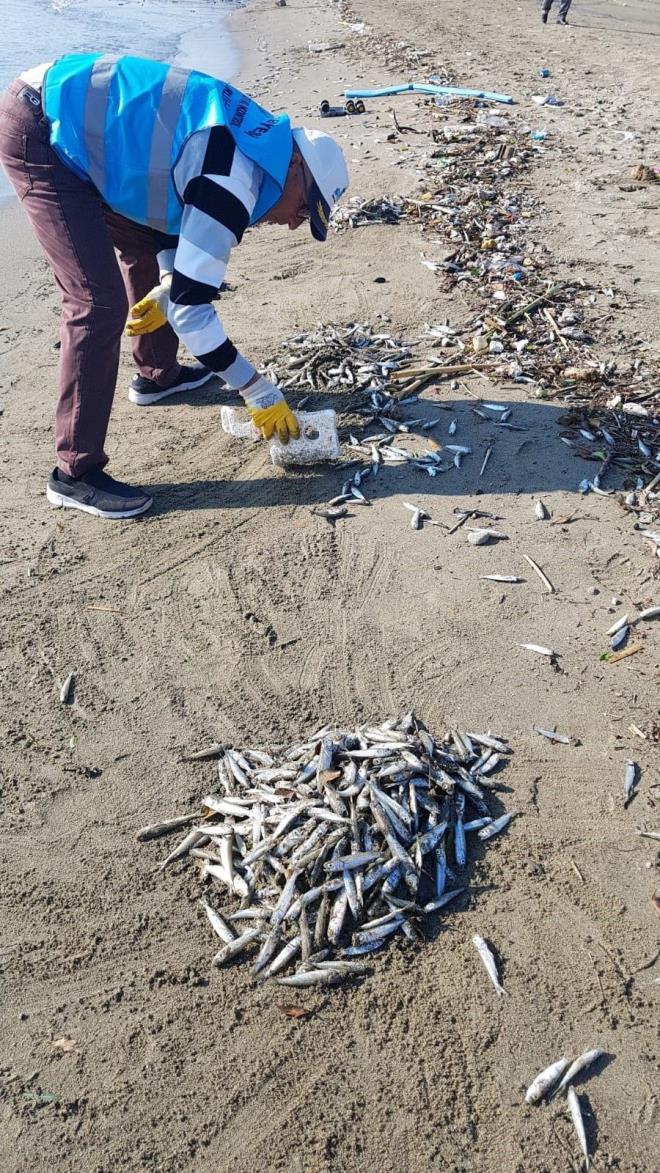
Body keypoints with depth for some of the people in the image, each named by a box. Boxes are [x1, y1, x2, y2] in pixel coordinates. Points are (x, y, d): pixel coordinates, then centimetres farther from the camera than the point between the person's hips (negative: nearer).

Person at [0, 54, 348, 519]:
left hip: (73, 113, 10)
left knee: (145, 245, 22)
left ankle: (158, 375, 41)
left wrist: (166, 285, 7)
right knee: (99, 303, -15)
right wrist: (262, 394, -15)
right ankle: (75, 473, -7)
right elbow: (191, 307, -23)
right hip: (38, 132, -10)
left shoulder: (258, 139, 7)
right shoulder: (236, 182, -22)